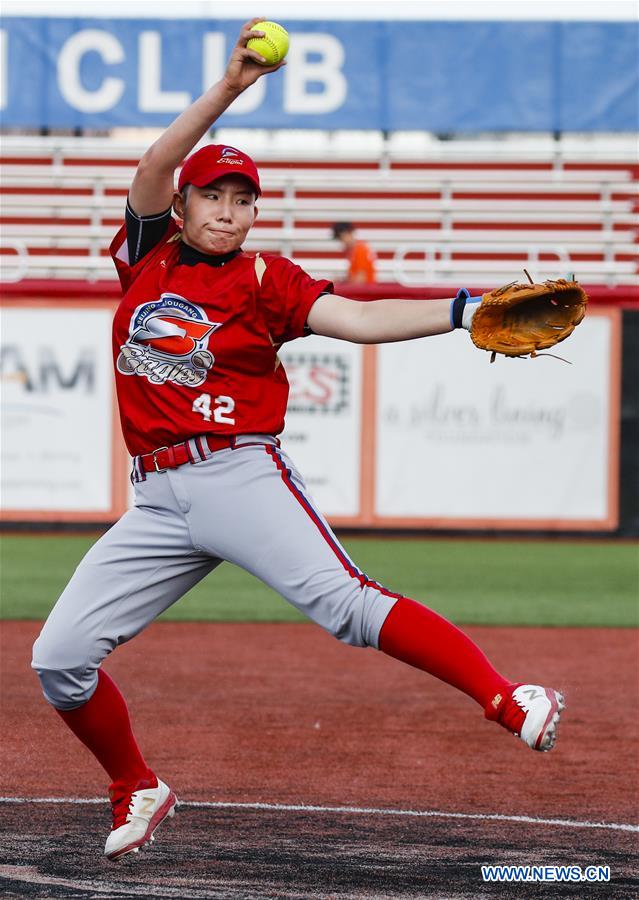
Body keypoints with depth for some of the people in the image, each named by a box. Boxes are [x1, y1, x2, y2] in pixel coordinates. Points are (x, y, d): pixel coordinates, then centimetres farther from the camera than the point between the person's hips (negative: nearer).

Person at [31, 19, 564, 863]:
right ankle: (136, 791, 21)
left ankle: (505, 698, -32)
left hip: (241, 476, -4)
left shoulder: (265, 281, 2)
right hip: (158, 500, 4)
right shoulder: (148, 255, 11)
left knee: (342, 600, -25)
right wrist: (228, 88, -17)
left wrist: (465, 312, -28)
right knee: (59, 657, -1)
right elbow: (154, 167, -5)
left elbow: (358, 319, -12)